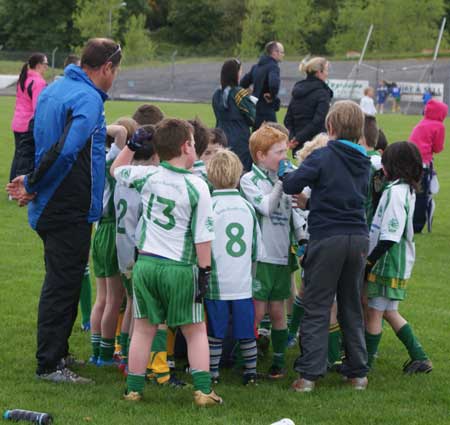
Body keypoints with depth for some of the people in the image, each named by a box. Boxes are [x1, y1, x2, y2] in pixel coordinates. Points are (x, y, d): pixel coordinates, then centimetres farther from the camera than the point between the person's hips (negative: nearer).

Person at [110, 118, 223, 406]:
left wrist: (132, 145, 21)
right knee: (195, 330, 9)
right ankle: (203, 390, 4)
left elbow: (117, 169, 21)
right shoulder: (197, 187, -10)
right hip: (180, 268, -3)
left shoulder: (147, 176, -1)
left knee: (143, 328, 12)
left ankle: (134, 389, 15)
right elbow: (202, 236, -9)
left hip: (146, 263, 3)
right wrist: (205, 272, -3)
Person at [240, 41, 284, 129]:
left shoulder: (256, 66, 13)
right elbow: (274, 84, -32)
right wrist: (272, 97, -15)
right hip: (267, 112, -8)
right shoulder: (273, 67, -13)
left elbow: (243, 83, 17)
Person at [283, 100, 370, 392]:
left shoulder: (322, 157, -9)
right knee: (352, 308, 15)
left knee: (316, 308, 0)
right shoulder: (364, 162, 10)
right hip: (359, 238, 5)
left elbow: (290, 185, -13)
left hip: (327, 237, -5)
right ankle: (358, 373, 18)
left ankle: (309, 374, -5)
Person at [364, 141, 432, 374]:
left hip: (388, 264, -9)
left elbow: (389, 237, -22)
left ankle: (365, 363, 9)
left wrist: (369, 262, -18)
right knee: (389, 312, 17)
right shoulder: (407, 189, 10)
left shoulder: (395, 192, -19)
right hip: (398, 263, 9)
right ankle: (419, 357, 19)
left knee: (374, 312, 1)